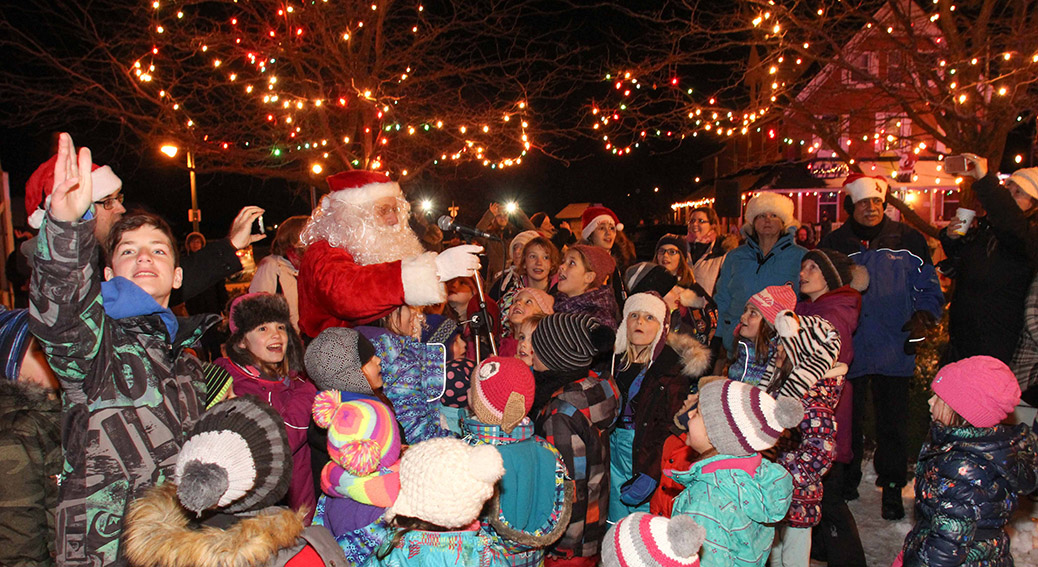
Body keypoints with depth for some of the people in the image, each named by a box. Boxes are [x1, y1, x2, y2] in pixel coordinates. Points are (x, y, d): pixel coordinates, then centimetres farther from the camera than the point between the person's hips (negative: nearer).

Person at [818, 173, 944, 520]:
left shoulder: (907, 240, 2)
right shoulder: (833, 244, 3)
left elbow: (929, 288, 8)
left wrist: (923, 316, -10)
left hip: (895, 352, 0)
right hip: (847, 352, 1)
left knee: (892, 423, 8)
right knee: (847, 422, 12)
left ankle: (892, 487, 24)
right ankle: (847, 479, 31)